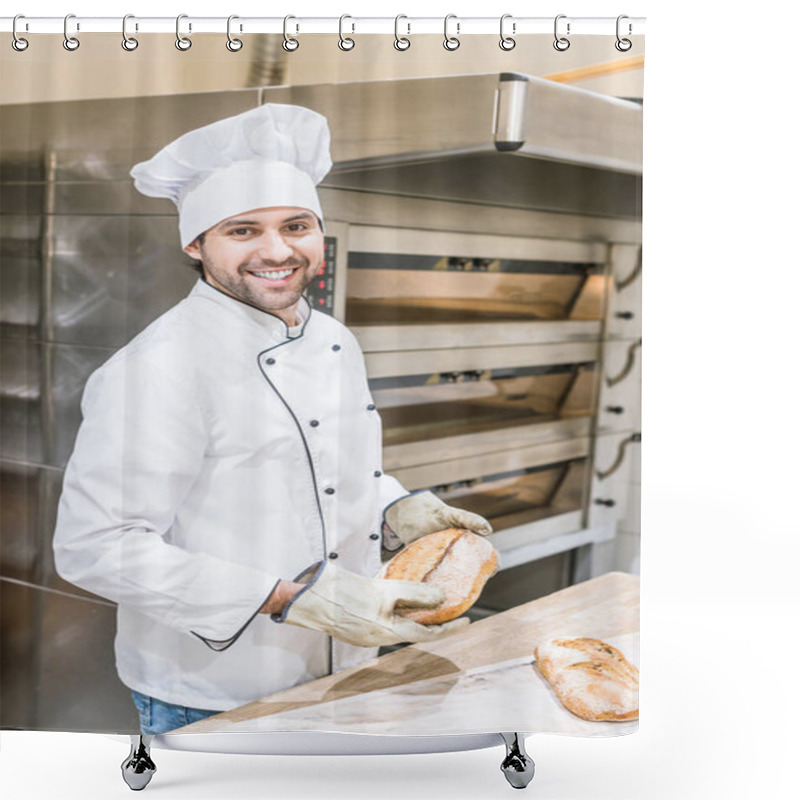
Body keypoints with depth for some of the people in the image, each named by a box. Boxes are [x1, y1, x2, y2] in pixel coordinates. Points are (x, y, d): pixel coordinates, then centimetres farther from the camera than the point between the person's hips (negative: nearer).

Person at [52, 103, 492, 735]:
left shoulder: (337, 343, 5)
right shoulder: (158, 369, -22)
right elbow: (94, 547, -25)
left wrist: (395, 511, -3)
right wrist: (291, 600, -29)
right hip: (211, 703, -7)